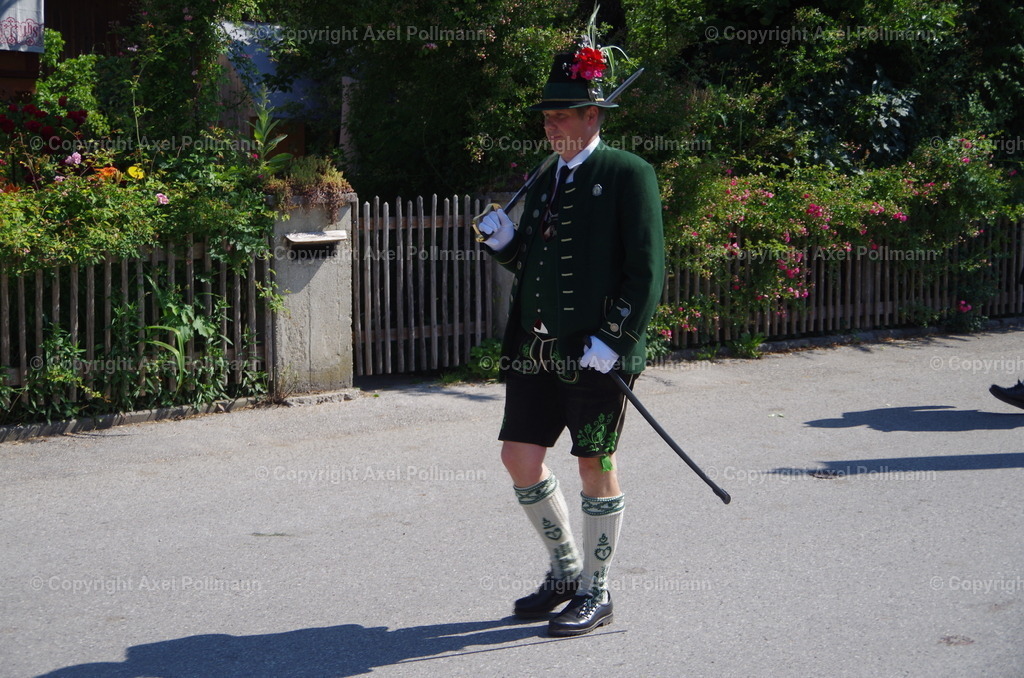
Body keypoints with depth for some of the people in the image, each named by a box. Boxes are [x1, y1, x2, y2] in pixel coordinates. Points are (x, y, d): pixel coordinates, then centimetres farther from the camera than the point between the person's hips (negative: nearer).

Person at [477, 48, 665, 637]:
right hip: (537, 347, 7)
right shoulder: (544, 182, 17)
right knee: (520, 456, 6)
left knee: (595, 467, 1)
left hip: (596, 351, -7)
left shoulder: (629, 174, -5)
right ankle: (566, 570, 26)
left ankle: (596, 593, 15)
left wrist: (612, 340, -18)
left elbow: (647, 271, -11)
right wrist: (505, 243, 2)